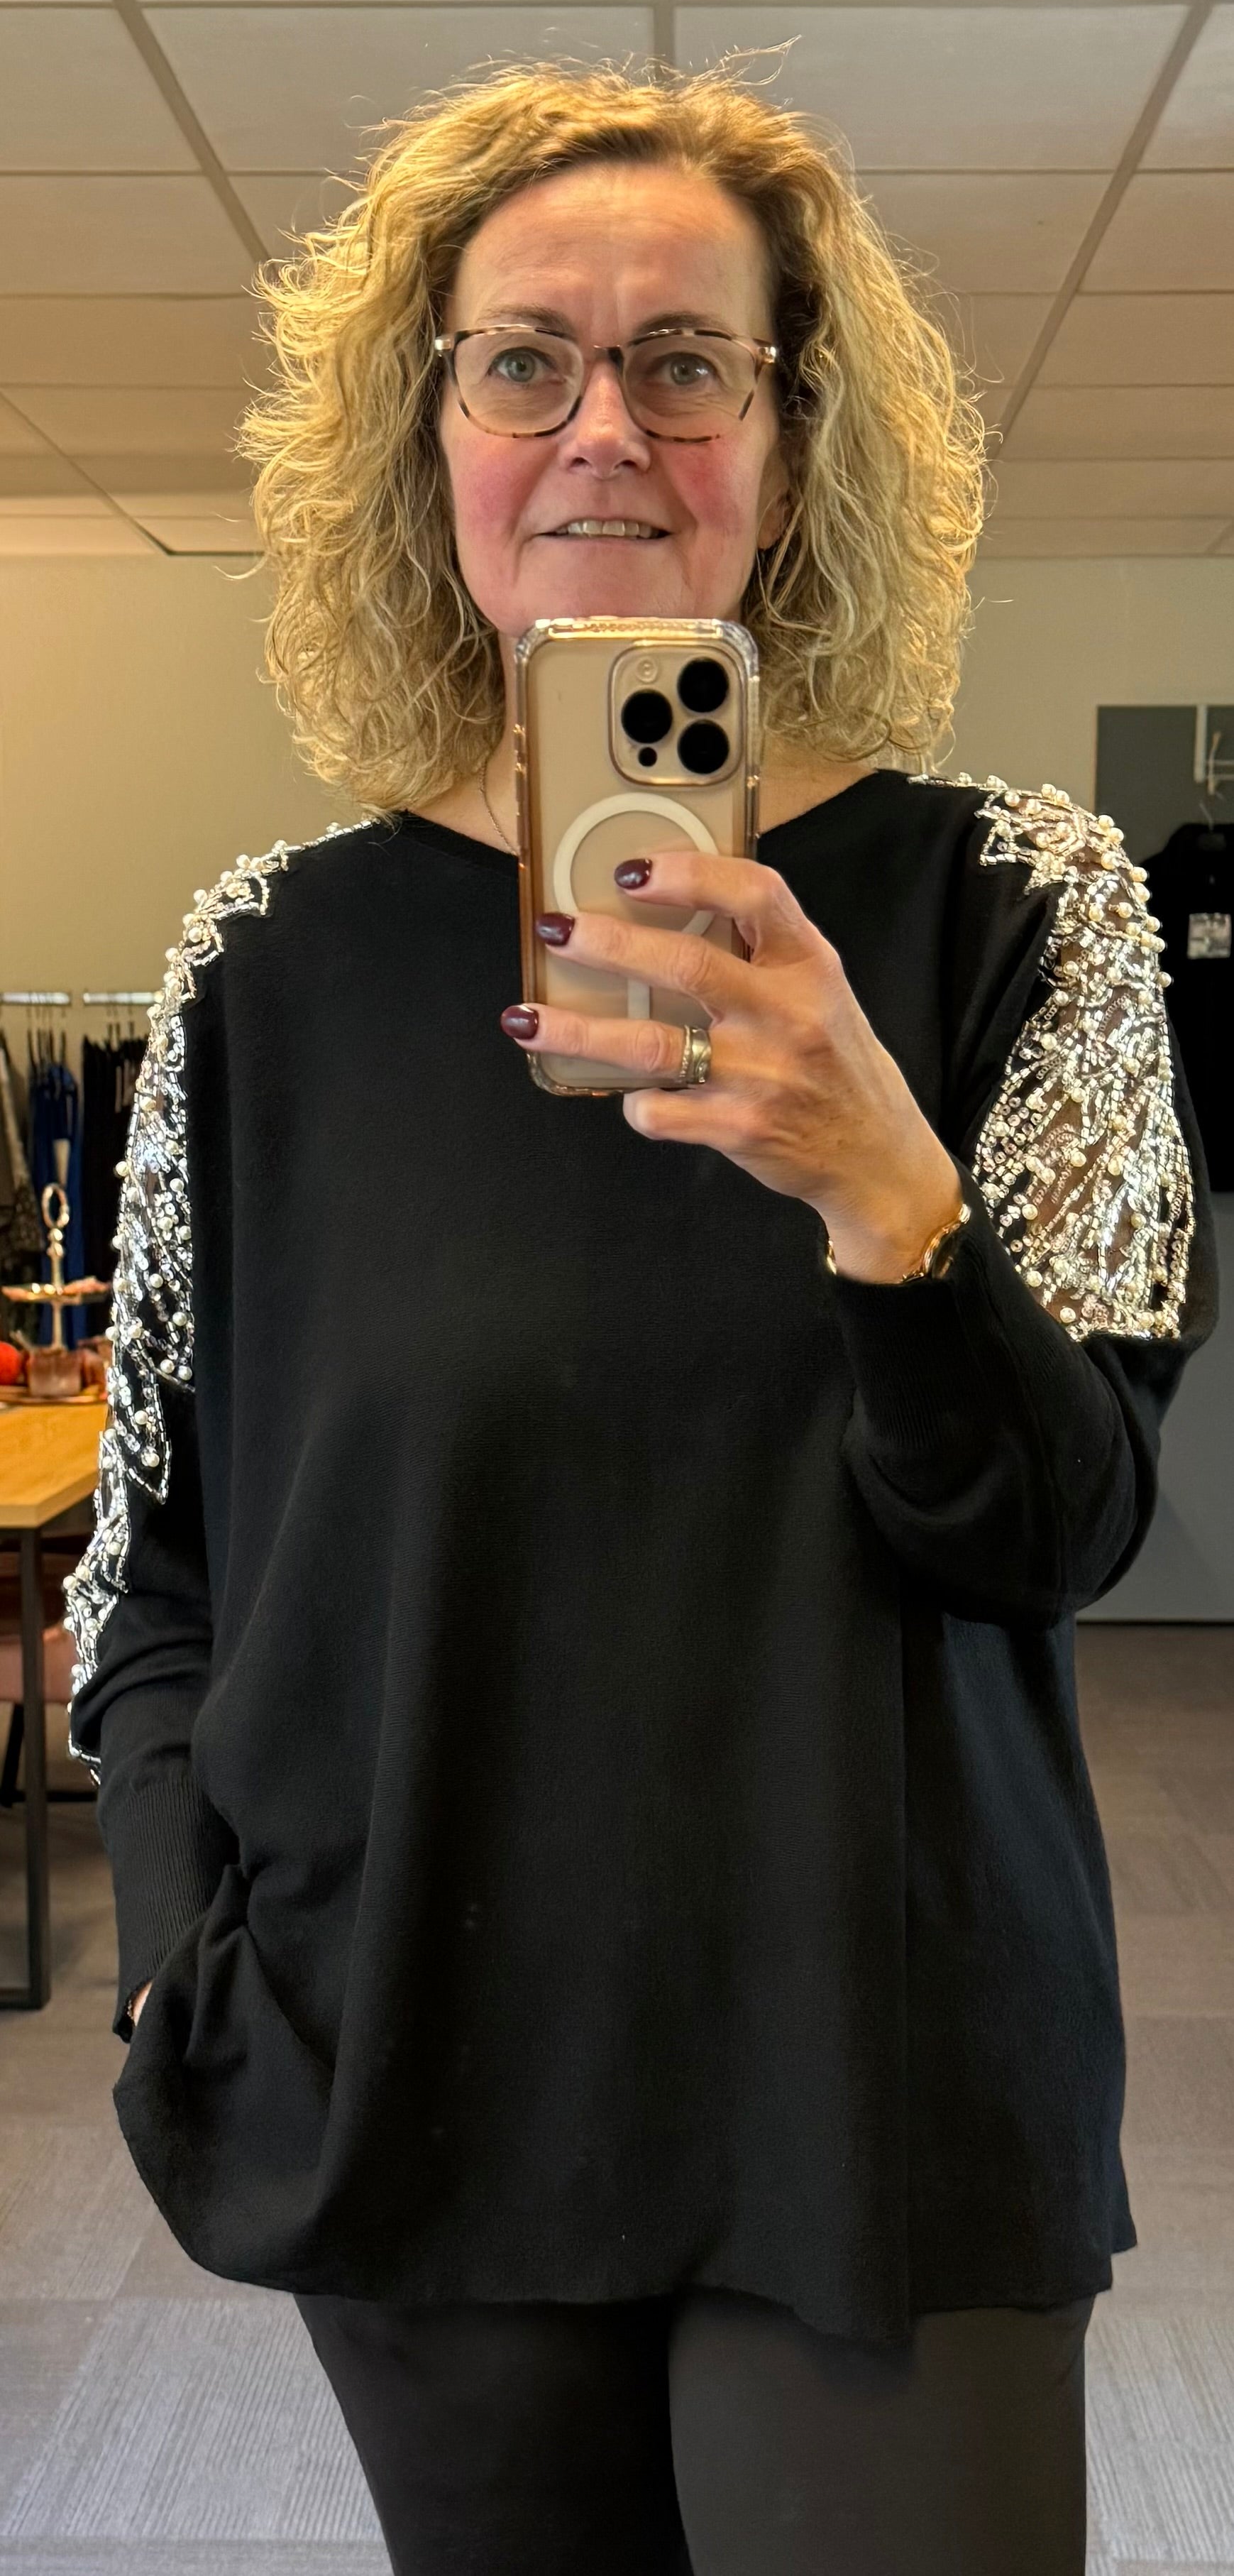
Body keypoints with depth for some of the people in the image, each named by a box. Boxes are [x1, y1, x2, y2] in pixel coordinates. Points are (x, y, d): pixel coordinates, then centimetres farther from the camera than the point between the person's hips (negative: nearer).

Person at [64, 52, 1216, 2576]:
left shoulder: (1012, 903, -4)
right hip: (415, 2097, 2)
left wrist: (874, 1188, -28)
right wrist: (187, 1964, -6)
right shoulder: (274, 961, -1)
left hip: (878, 2112, -1)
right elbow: (156, 1548, 7)